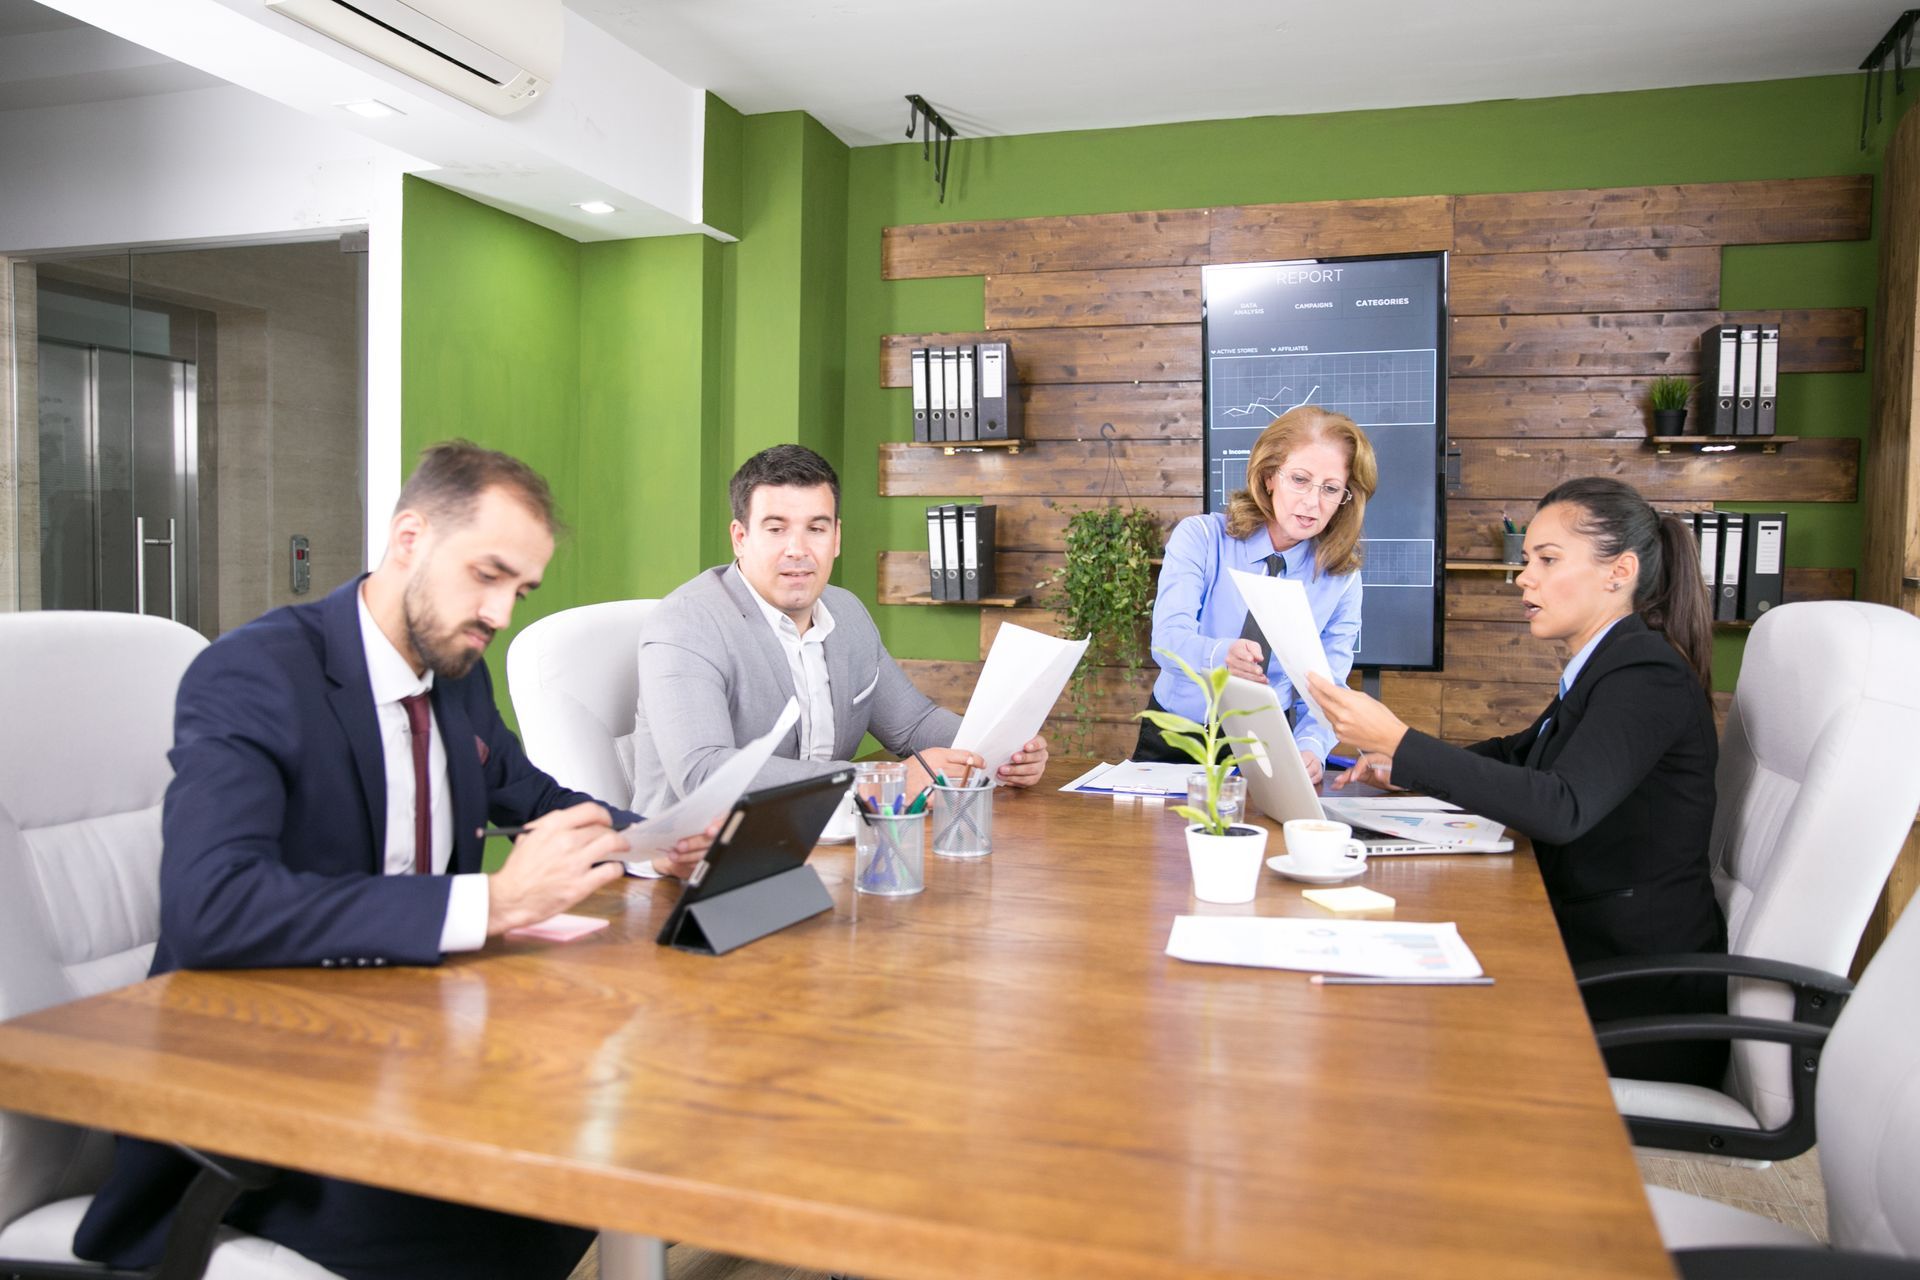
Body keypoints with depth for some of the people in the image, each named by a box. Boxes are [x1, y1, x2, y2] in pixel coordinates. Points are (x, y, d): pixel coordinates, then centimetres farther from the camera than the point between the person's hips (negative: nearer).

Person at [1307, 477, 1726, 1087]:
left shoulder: (1648, 676, -18)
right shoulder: (1609, 667, 11)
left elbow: (1562, 809, -32)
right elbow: (1521, 751, 26)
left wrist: (1399, 743, -35)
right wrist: (1405, 768, 9)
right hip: (1592, 951, 8)